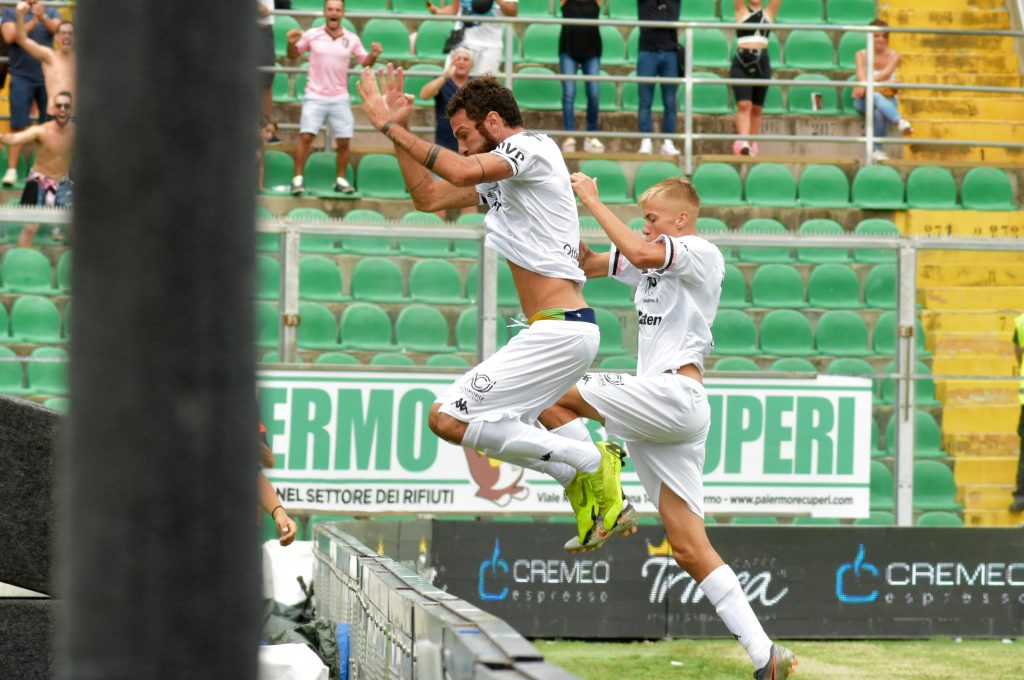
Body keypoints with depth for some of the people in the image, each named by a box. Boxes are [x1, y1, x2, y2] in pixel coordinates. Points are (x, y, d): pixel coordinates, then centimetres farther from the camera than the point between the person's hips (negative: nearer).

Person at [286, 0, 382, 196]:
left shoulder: (352, 40, 2)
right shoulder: (312, 35, -2)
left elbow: (364, 62, 10)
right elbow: (293, 55, 9)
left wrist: (373, 55, -12)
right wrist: (292, 43, -12)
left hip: (340, 99, 2)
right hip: (315, 97, -2)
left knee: (343, 141, 2)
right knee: (306, 136, -11)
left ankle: (341, 180, 16)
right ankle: (298, 178, -4)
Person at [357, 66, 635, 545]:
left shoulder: (534, 146, -7)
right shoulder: (502, 177, 22)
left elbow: (462, 171, -25)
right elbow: (428, 197, 28)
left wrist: (391, 127, -18)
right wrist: (399, 132, 20)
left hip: (558, 330, -10)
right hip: (568, 330, 10)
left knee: (448, 418, -13)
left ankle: (589, 461, -13)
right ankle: (582, 481, 7)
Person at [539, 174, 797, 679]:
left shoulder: (703, 255, -3)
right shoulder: (655, 262, 24)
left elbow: (639, 253, -20)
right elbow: (587, 263, 27)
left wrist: (593, 200, -13)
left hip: (675, 395, -9)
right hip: (659, 411, 9)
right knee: (689, 548, 1)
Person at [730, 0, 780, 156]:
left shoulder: (769, 13, 12)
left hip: (761, 63, 2)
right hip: (741, 63, -2)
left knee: (756, 109, 6)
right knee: (743, 105, -15)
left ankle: (752, 146, 12)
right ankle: (743, 143, -27)